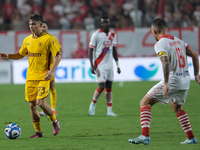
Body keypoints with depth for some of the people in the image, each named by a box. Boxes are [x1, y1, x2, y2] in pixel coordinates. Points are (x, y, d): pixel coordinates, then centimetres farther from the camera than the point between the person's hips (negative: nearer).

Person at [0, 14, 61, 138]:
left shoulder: (48, 39, -8)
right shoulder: (28, 40, 10)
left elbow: (58, 56, -7)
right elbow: (21, 54, 22)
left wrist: (52, 71, -19)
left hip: (43, 77, -6)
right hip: (30, 76, 6)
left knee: (41, 102, -16)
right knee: (32, 105, 4)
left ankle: (55, 121, 12)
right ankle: (38, 132, 15)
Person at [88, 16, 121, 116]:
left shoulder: (112, 35, 10)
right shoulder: (96, 34, -7)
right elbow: (90, 51, -6)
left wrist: (117, 65, 16)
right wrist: (92, 66, -12)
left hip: (109, 65, 5)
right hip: (100, 65, -5)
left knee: (109, 87, 4)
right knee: (101, 87, -11)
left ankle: (109, 111, 5)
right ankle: (93, 104, 13)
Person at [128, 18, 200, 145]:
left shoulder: (160, 44, -9)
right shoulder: (178, 40, 14)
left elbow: (166, 62, -24)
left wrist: (166, 84, -28)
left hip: (173, 80, -8)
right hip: (186, 80, 8)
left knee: (145, 102, -1)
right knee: (177, 107, 31)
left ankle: (145, 136, -15)